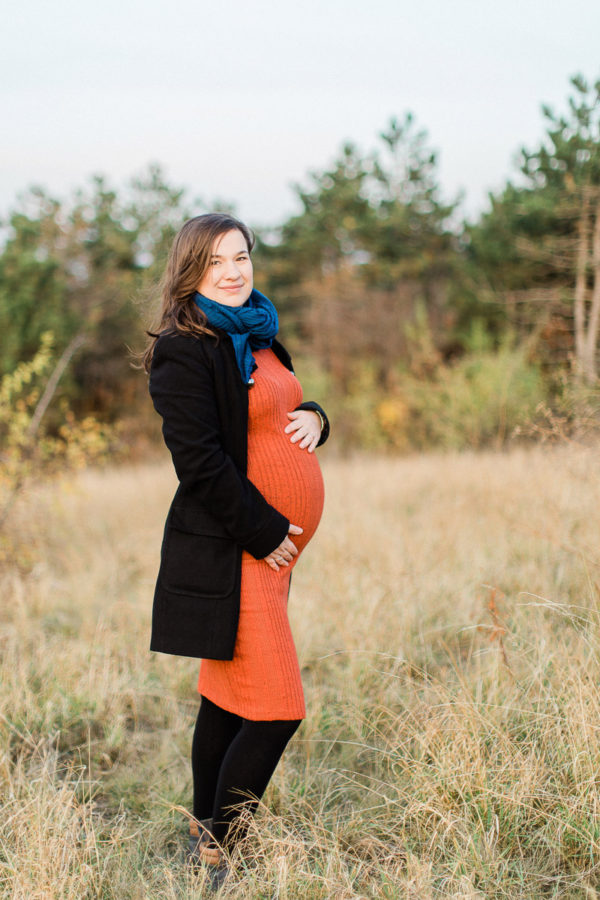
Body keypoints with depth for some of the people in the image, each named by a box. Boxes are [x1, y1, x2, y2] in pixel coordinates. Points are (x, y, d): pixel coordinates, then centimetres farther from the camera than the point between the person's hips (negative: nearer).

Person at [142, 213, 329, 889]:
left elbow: (280, 414, 26)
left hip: (274, 542, 9)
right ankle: (215, 858, 6)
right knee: (276, 710, -9)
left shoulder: (257, 335, 15)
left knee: (230, 699, 17)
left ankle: (207, 831, 31)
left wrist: (313, 418, 3)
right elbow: (199, 461, -18)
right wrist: (263, 532, -16)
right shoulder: (184, 349, -12)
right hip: (230, 552, -9)